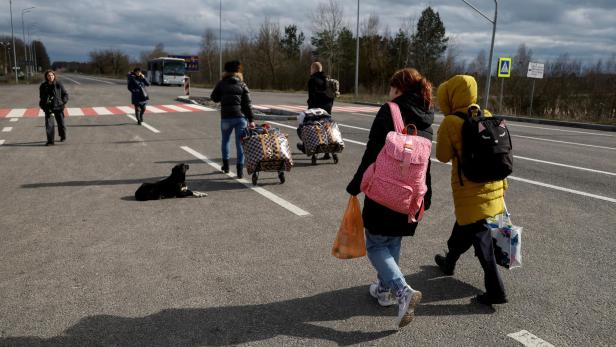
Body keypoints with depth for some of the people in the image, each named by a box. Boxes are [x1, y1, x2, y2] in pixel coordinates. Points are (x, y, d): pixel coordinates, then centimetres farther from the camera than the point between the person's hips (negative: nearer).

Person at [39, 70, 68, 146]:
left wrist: (63, 102, -11)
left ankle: (63, 136, 38)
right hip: (48, 107, 1)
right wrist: (42, 105, 2)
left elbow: (65, 94, 3)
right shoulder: (43, 86, 3)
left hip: (58, 106, -1)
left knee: (61, 123, 11)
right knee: (49, 124, -7)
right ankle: (50, 141, -3)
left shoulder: (58, 84, -3)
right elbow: (41, 97, 15)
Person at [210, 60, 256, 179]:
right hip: (241, 117, 0)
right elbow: (247, 104, -1)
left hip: (226, 117, 0)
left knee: (225, 140, 20)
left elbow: (214, 97, 9)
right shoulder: (242, 85, 4)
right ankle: (240, 170, -2)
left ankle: (226, 165, 26)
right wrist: (251, 120, -1)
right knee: (240, 142, 2)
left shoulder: (221, 83, 2)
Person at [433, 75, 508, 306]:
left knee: (480, 235, 0)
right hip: (492, 183, 7)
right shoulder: (487, 116, 4)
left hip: (470, 188, -7)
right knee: (463, 224, 24)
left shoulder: (451, 122, -15)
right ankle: (449, 261, 44)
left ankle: (496, 290, 4)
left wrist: (442, 135, 5)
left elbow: (443, 156, -6)